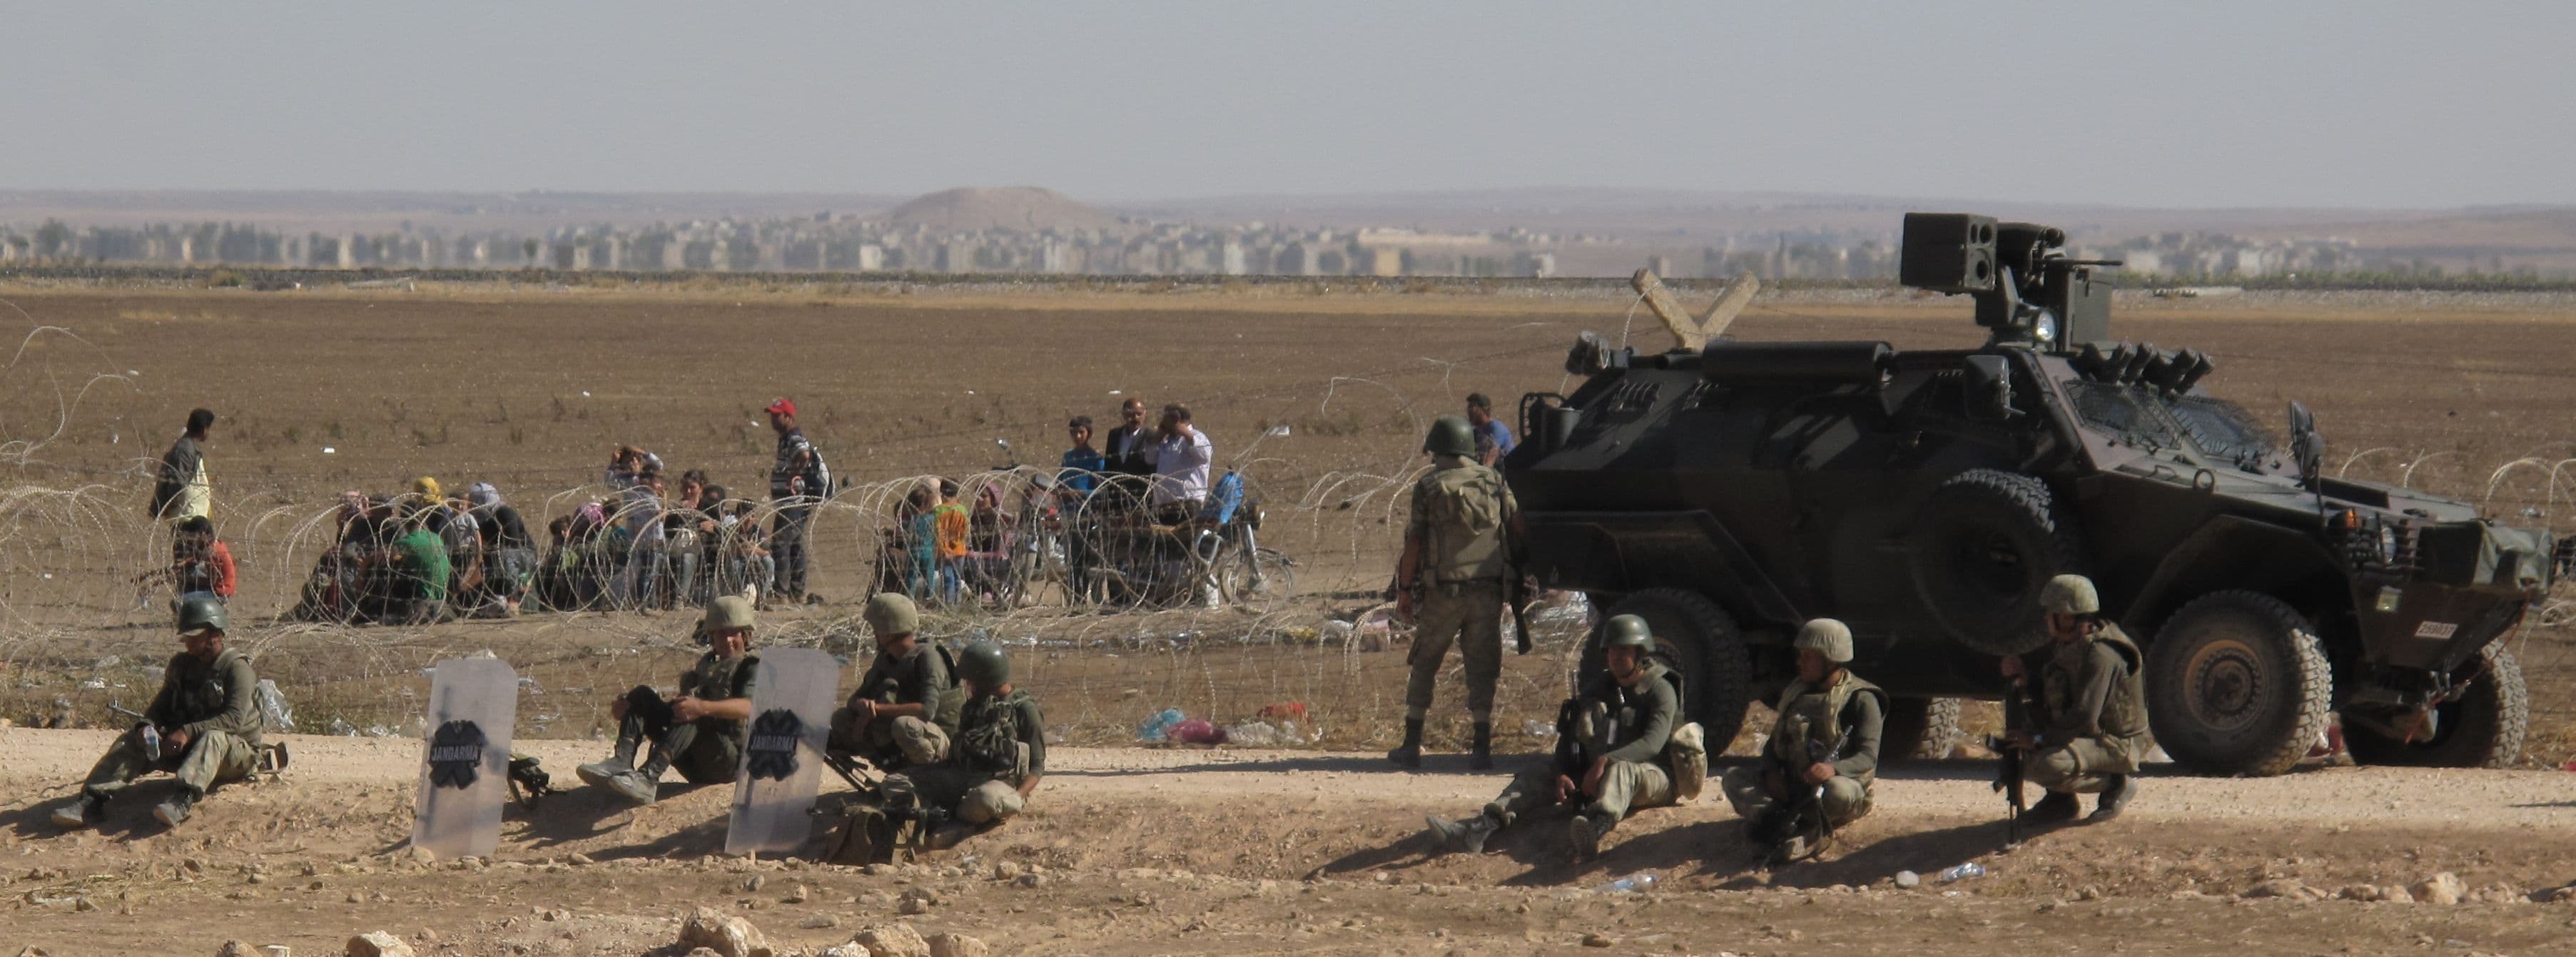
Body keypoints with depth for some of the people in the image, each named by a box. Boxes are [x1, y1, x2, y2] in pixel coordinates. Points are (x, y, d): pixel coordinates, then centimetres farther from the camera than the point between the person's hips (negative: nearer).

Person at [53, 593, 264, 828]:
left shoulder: (237, 668, -13)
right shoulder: (181, 665, 8)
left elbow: (235, 719, -24)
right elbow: (160, 707, 10)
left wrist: (189, 732, -34)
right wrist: (147, 726, -14)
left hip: (237, 750, -6)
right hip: (187, 748, 6)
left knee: (212, 738, -40)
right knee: (134, 738, -14)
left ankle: (184, 800, -65)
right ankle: (92, 800, -31)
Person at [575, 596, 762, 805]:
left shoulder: (751, 668, 2)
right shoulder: (705, 666, 24)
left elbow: (749, 706, -20)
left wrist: (702, 707, -38)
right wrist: (626, 709, 2)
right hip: (693, 763, 7)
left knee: (690, 717, -34)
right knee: (641, 695, -4)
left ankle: (649, 776, -51)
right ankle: (621, 763, -30)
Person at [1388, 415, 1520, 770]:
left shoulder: (1428, 486, -3)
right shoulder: (1493, 481, 5)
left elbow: (1414, 543, -5)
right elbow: (1519, 522, 3)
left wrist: (1405, 590, 2)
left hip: (1443, 593, -2)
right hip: (1487, 591, 2)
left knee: (1425, 665, 10)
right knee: (1482, 667, 5)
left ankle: (1412, 745, 9)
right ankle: (1482, 747, -2)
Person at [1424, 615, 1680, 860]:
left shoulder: (1660, 691, -7)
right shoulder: (1597, 688, 12)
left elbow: (1653, 743, -22)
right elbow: (1569, 736, 9)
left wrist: (1606, 761, -36)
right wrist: (1563, 774, -11)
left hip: (1652, 777, -7)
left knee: (1619, 770, -42)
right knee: (1537, 774, -10)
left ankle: (1595, 830, -76)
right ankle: (1478, 830, -32)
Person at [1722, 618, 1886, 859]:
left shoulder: (1860, 699, -6)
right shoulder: (1796, 692, 14)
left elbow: (1868, 757, -15)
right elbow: (1775, 742, 17)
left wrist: (1833, 768, -37)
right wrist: (1772, 771, -8)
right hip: (1791, 784, 6)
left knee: (1840, 792, -40)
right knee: (1735, 780, -15)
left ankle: (1772, 821, -35)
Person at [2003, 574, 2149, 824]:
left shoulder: (2100, 655, -25)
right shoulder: (2063, 644, 5)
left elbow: (2084, 717, -32)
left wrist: (2038, 739, -26)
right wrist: (2019, 669, -5)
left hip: (2115, 746, -10)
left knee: (2042, 767, -33)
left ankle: (2116, 784, -6)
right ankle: (2059, 800, 5)